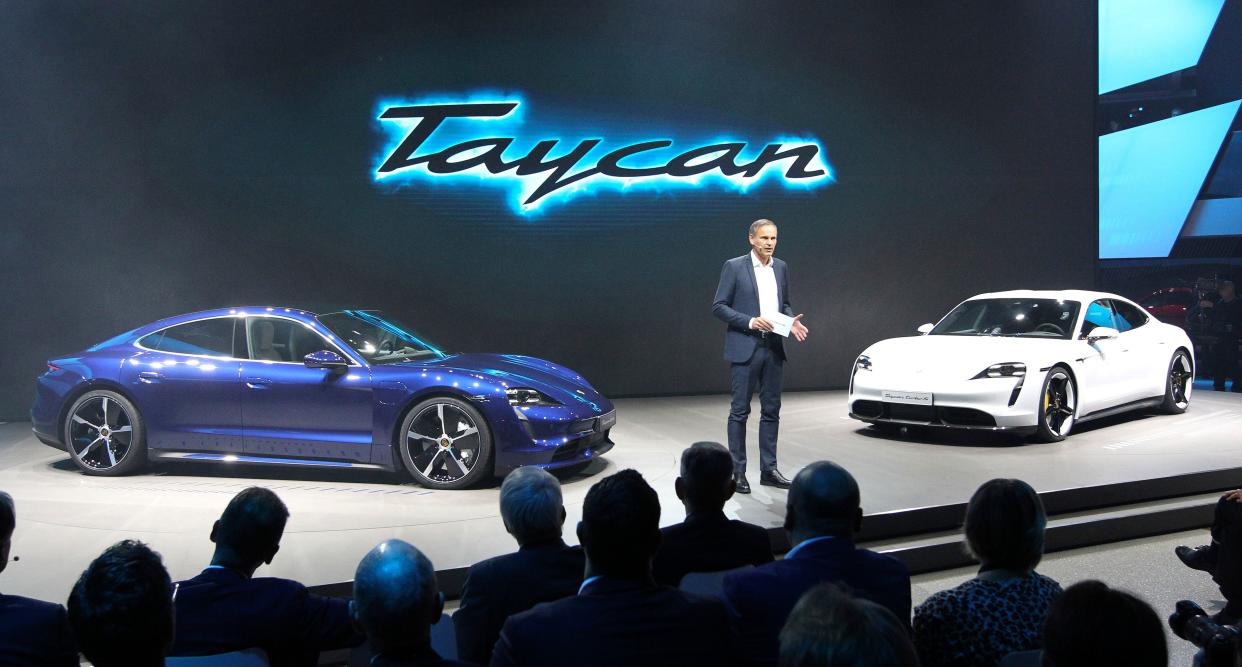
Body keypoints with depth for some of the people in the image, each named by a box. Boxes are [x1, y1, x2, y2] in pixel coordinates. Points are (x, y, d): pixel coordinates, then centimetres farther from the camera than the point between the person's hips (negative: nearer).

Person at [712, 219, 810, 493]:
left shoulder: (781, 267, 11)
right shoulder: (734, 267, -5)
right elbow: (718, 307, -7)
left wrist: (791, 321, -1)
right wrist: (750, 322, -18)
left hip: (773, 347, 5)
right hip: (745, 347, -5)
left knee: (771, 410, 9)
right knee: (740, 411, 0)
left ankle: (769, 469, 17)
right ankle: (737, 471, 7)